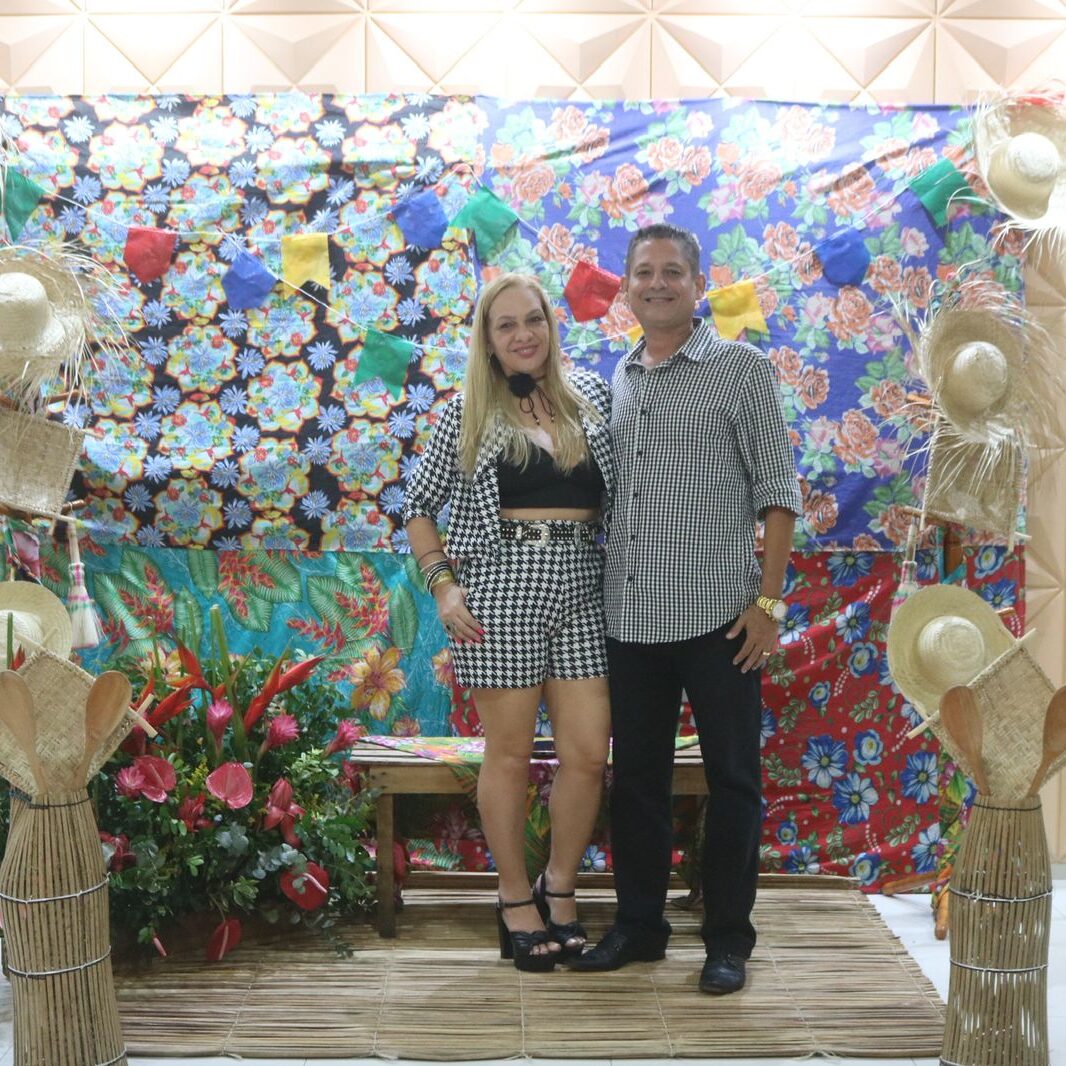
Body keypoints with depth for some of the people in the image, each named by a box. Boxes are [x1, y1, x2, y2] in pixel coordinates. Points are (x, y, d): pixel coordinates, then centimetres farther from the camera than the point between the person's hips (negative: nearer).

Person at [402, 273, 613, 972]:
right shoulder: (469, 412, 4)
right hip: (501, 587, -3)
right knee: (511, 753, 4)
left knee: (589, 753, 2)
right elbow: (418, 505, 7)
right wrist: (443, 586, -4)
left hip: (581, 587, 3)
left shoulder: (593, 395, 10)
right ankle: (517, 901, 20)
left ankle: (560, 888, 23)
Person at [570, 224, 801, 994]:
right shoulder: (619, 379, 12)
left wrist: (769, 599, -11)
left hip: (717, 613, -5)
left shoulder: (743, 369, -3)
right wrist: (601, 590, 11)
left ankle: (728, 937, 19)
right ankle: (639, 924, 28)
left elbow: (777, 490, -5)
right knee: (636, 776, 13)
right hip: (630, 616, 5)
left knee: (732, 779, 6)